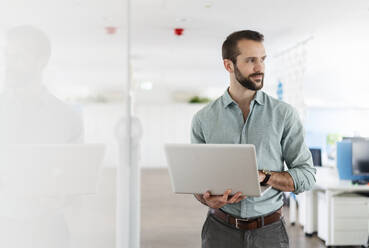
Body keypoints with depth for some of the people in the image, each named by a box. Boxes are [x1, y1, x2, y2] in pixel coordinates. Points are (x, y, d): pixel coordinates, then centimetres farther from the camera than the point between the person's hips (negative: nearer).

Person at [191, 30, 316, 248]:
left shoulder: (284, 114, -2)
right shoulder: (204, 119, 1)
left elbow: (307, 175, -2)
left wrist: (262, 177, -18)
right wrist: (207, 198, -17)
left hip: (269, 230, 0)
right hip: (220, 229, 1)